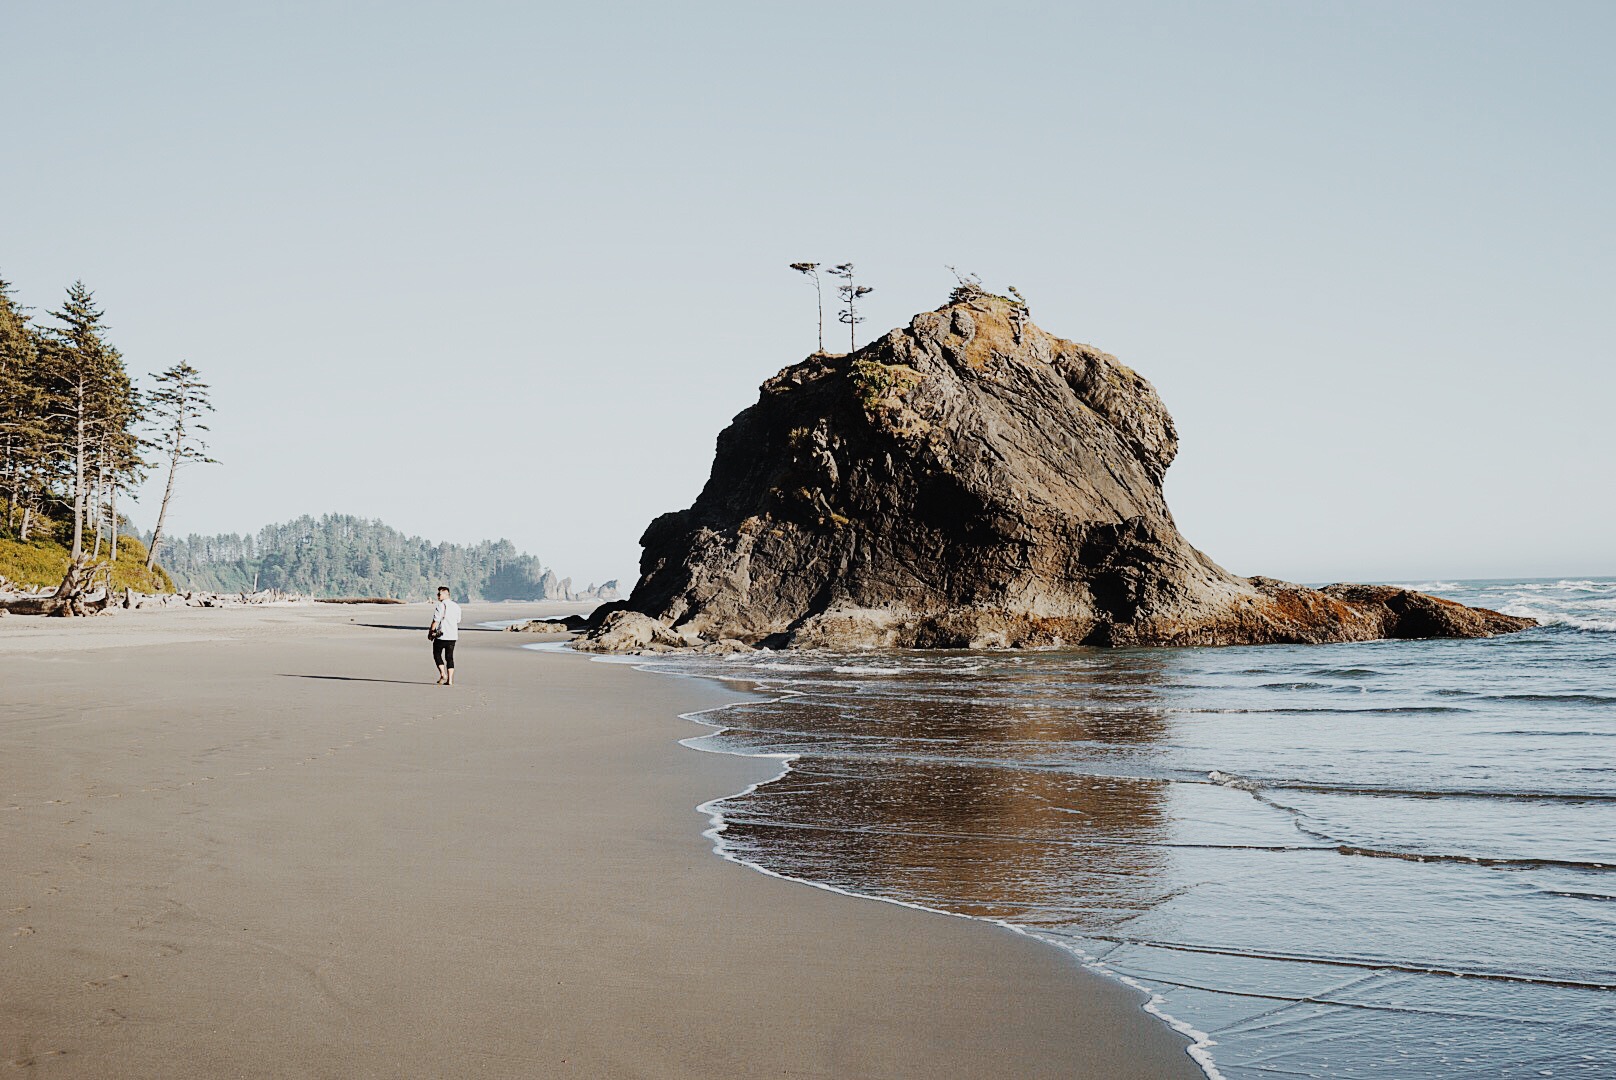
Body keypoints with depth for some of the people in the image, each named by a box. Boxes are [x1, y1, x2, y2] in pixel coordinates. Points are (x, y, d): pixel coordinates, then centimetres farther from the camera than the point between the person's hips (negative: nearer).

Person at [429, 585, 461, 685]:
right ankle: (450, 680, 3)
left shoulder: (440, 606, -11)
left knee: (437, 654, 10)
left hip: (441, 636, -6)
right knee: (449, 657, 8)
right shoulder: (456, 606, 10)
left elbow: (436, 621, -13)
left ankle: (443, 674, -5)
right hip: (452, 636, 6)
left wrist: (431, 631, -3)